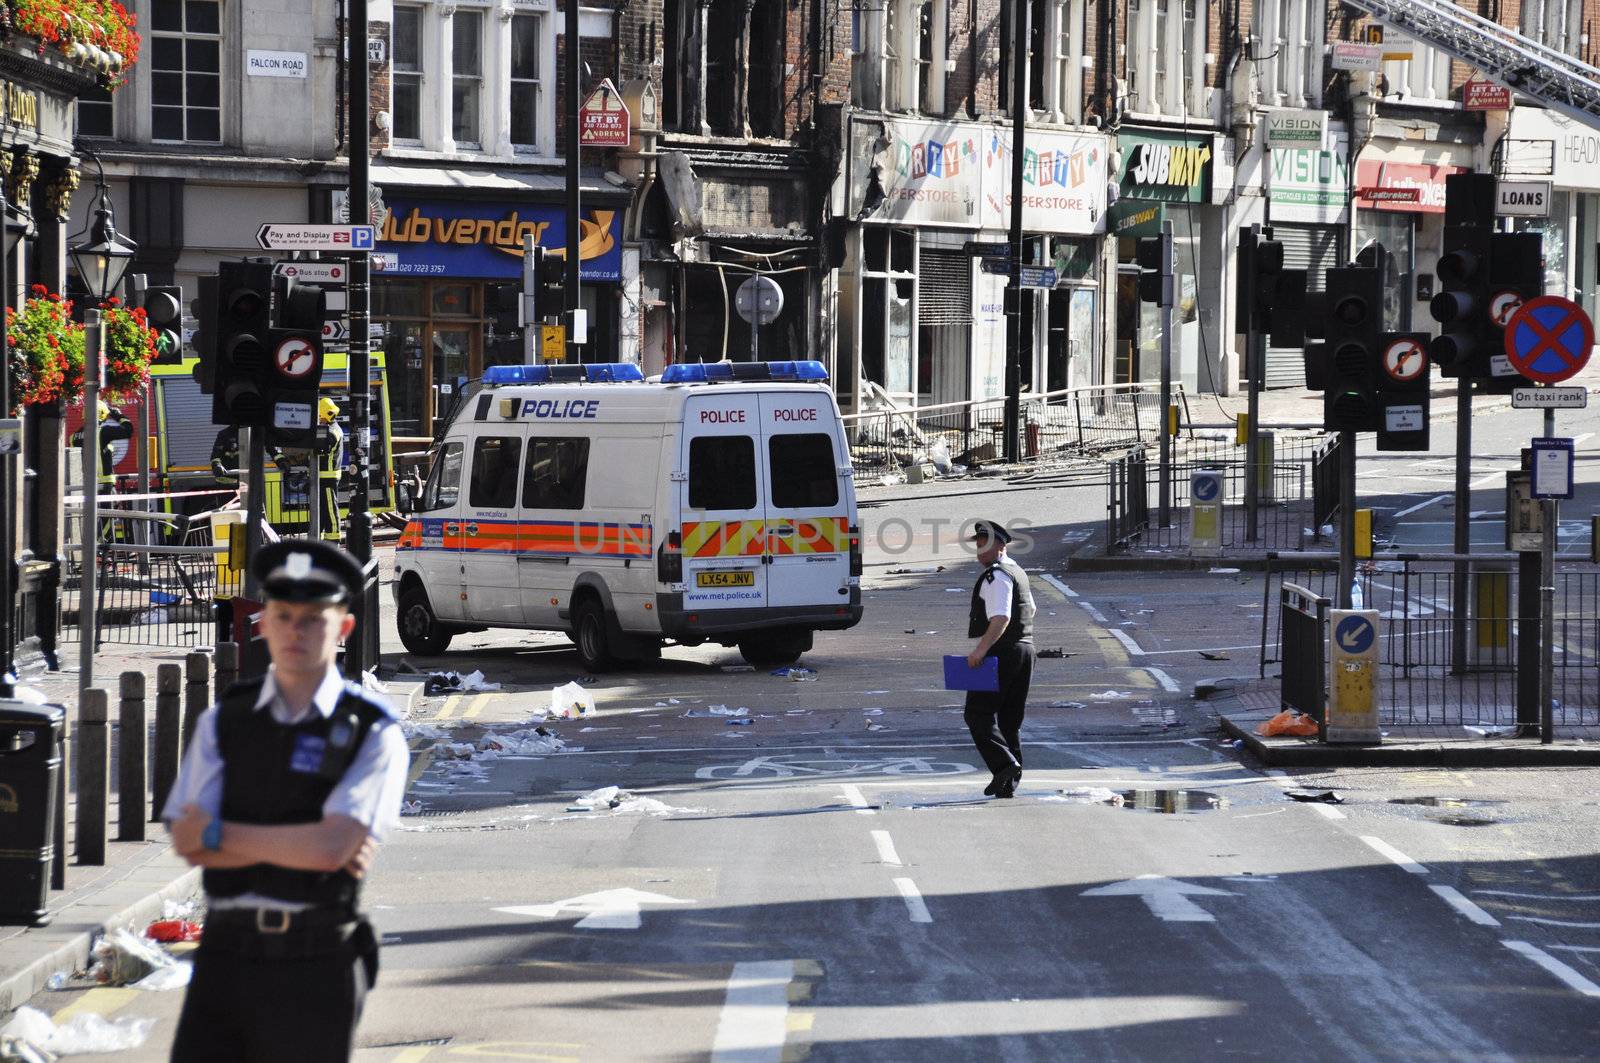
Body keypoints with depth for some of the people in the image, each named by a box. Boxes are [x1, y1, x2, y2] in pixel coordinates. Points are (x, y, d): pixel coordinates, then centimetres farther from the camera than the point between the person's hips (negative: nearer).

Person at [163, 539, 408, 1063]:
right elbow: (188, 843, -3)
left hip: (316, 965, -3)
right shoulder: (222, 722, 8)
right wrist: (302, 847, -12)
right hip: (225, 957, 3)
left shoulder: (374, 735, -3)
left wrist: (218, 833, -8)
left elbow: (331, 848, -17)